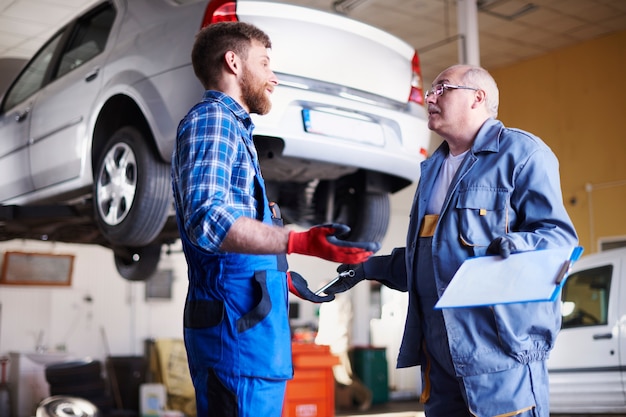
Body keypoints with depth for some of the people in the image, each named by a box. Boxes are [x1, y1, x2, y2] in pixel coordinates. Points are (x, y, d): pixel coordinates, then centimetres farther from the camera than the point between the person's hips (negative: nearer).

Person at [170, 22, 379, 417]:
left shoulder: (231, 127, 24)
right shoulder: (212, 119, -8)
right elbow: (207, 220, -25)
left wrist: (281, 274, 35)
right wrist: (299, 242, -35)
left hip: (252, 326, 10)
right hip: (237, 325, -10)